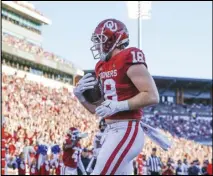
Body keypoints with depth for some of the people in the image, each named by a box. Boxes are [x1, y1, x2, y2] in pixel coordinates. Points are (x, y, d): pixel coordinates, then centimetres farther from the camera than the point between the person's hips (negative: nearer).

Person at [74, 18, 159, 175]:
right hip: (112, 131, 9)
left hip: (126, 131, -9)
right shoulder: (103, 67, 16)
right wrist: (80, 95, 4)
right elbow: (98, 109, 21)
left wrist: (118, 106, -22)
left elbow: (152, 96, -17)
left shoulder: (129, 59, -10)